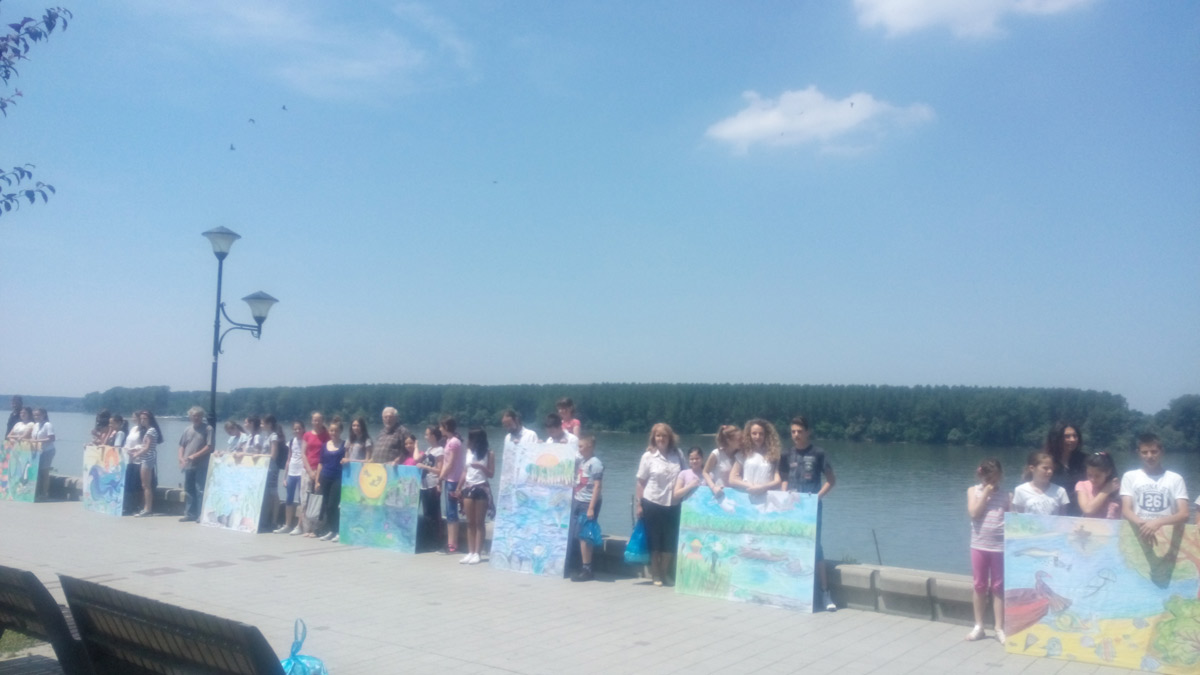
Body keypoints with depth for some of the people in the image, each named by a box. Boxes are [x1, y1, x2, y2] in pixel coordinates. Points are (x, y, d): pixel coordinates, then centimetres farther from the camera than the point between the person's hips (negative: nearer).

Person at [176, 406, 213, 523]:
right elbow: (182, 446, 16)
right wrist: (181, 458, -1)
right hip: (188, 465, 6)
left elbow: (209, 447, -9)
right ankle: (189, 514, 17)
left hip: (201, 466, -6)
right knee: (188, 491, 10)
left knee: (200, 491, -6)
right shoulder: (187, 430, 13)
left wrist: (195, 456, -14)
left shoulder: (208, 429, -3)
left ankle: (201, 515, -2)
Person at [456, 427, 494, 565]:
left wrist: (481, 467, -23)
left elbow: (491, 474, -6)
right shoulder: (469, 452, 10)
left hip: (482, 489, -5)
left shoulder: (489, 454, -6)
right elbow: (466, 471, 15)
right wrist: (459, 487, 12)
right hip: (468, 487, 5)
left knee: (479, 522, -3)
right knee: (470, 522, 5)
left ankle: (477, 553, -2)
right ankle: (470, 552, 7)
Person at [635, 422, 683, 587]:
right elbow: (641, 482, -3)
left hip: (672, 505, 3)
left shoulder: (677, 455, 2)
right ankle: (655, 575, 19)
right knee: (654, 542, 7)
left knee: (670, 542, 7)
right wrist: (639, 504, -7)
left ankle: (666, 575, 22)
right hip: (652, 504, -2)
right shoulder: (648, 456, -5)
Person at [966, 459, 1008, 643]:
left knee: (998, 588, 6)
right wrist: (986, 494, -11)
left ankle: (999, 628, 14)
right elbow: (973, 513, -11)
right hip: (979, 545, 1)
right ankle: (978, 626, 20)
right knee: (979, 586, 10)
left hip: (1000, 546, 0)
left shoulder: (1005, 495, 2)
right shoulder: (974, 490, 2)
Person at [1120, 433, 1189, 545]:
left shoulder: (1176, 478, 9)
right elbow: (1126, 510, -1)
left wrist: (1158, 522, -20)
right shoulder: (1130, 476, 9)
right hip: (1137, 534, 0)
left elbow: (1184, 515, 0)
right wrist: (1142, 525, -22)